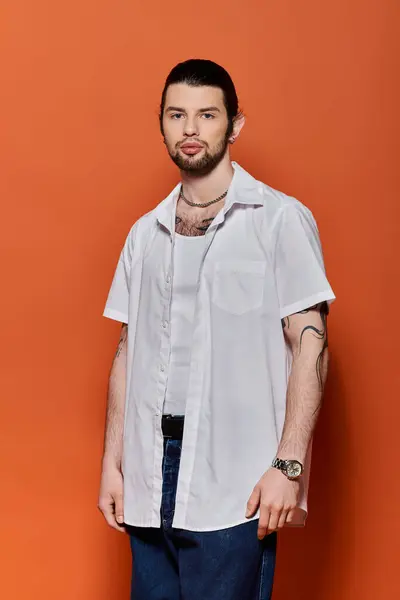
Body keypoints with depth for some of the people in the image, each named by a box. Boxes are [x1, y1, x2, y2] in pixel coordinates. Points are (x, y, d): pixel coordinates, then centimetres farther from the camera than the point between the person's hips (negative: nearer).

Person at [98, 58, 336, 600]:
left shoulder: (280, 219, -3)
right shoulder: (145, 233, 13)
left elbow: (310, 346, -7)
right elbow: (128, 352, 15)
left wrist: (288, 465, -13)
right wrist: (112, 461, 9)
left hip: (233, 484, -5)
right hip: (149, 478, 5)